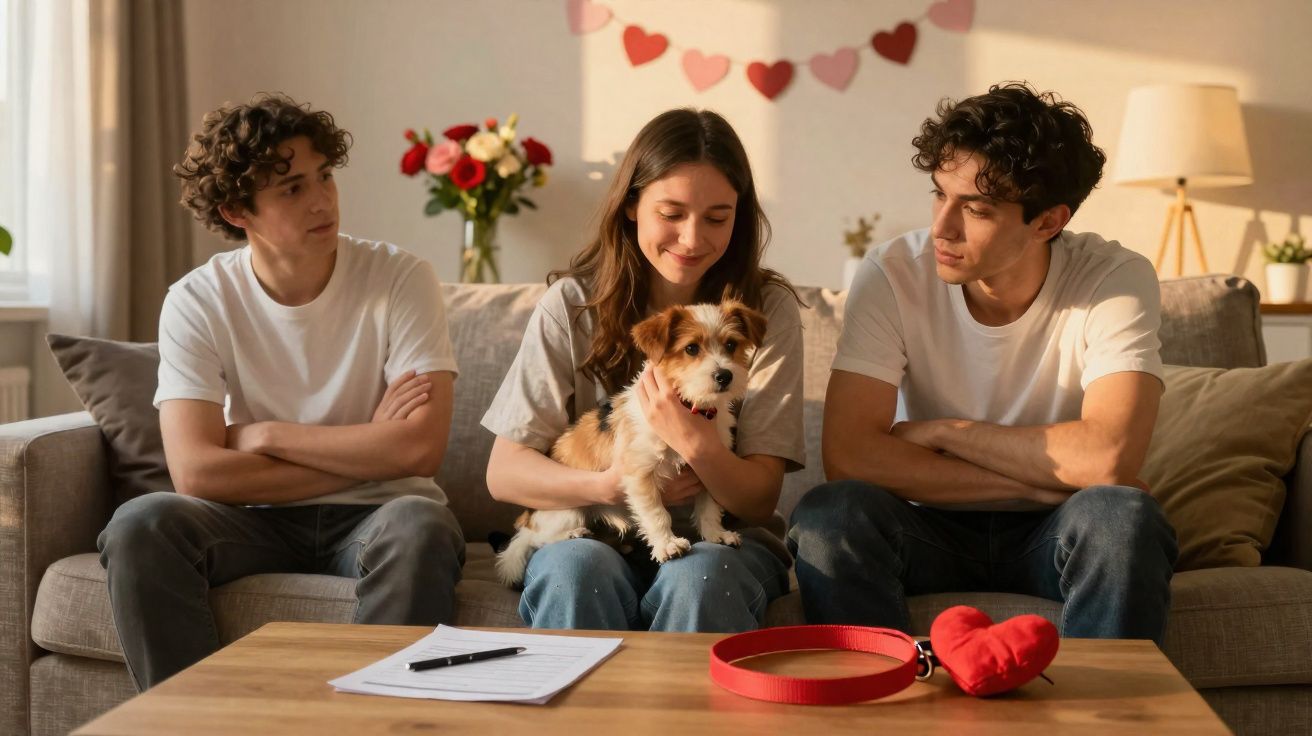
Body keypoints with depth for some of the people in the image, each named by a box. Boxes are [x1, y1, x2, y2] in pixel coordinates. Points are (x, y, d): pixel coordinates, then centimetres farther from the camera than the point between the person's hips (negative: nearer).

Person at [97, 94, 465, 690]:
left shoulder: (400, 279, -9)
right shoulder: (196, 302, -6)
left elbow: (421, 449, -19)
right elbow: (196, 472, -16)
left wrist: (265, 435, -13)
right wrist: (365, 452, -15)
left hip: (376, 516, -1)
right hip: (258, 521, 2)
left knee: (419, 527, -35)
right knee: (139, 524, -26)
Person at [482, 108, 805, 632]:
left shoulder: (768, 309, -3)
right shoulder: (572, 304, -1)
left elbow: (759, 502, -6)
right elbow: (503, 473, -3)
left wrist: (697, 442, -26)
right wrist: (609, 486, -19)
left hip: (720, 541, 0)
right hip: (590, 534, 1)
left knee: (696, 578, -34)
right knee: (577, 568, -33)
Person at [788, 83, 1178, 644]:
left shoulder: (1117, 280, -14)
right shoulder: (893, 275, -13)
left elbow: (1109, 457, -28)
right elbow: (847, 455, -23)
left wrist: (940, 430, -18)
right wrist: (1043, 481, -23)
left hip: (1050, 536, 0)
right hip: (933, 531, 0)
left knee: (1122, 514, -32)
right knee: (830, 514, -30)